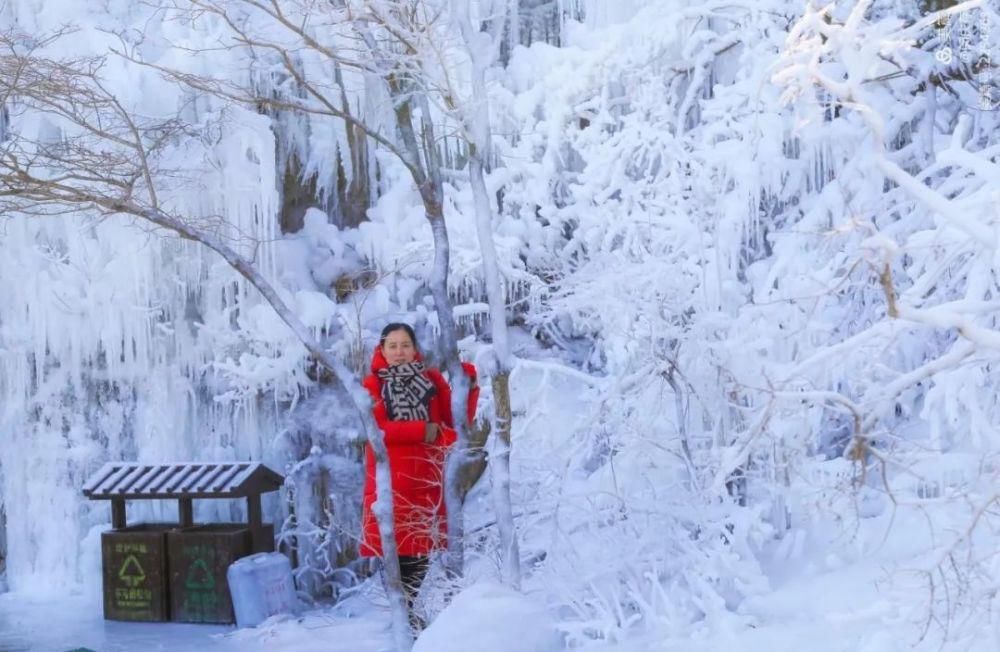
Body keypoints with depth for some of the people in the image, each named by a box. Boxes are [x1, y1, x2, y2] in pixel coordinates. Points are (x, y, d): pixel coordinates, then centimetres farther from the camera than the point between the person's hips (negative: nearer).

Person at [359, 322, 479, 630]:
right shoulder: (373, 384, 0)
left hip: (426, 480, 4)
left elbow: (458, 420, 3)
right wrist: (423, 431, -15)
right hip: (391, 481, -4)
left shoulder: (432, 379, 10)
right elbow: (377, 429, -14)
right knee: (397, 549, -1)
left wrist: (468, 387, -11)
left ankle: (406, 609, 27)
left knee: (423, 550, 11)